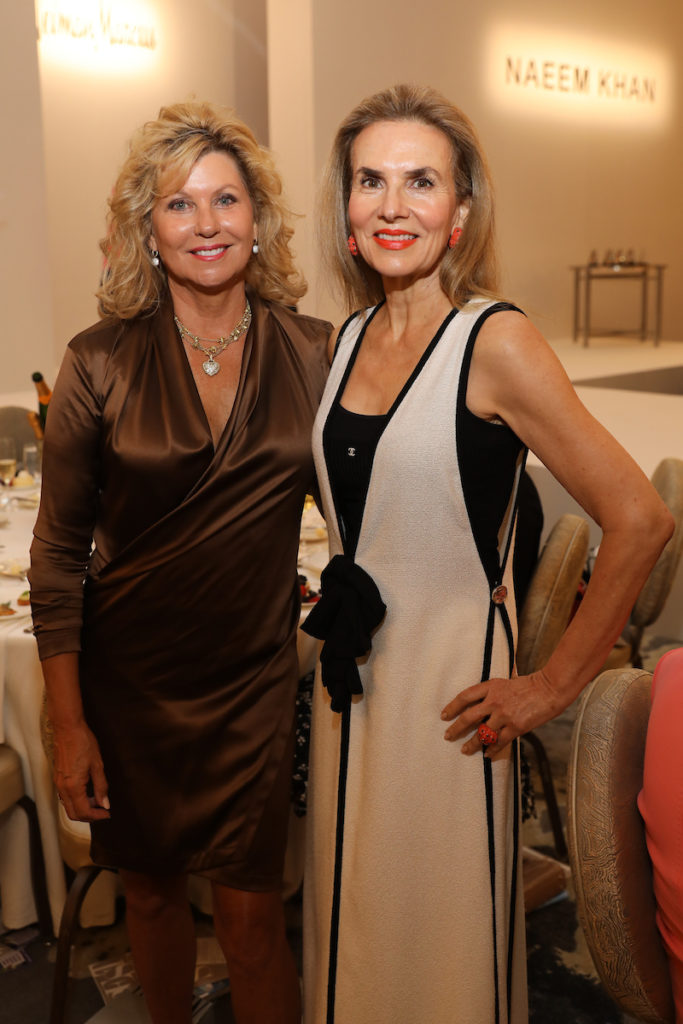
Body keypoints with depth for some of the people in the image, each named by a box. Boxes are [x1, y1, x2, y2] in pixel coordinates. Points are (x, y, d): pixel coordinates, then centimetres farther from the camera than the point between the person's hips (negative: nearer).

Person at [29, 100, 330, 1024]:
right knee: (152, 892, 18)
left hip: (253, 678, 0)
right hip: (127, 678, 0)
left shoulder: (312, 355, -4)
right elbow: (57, 552, -5)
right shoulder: (102, 363, -9)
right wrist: (68, 724, -5)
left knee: (249, 911, 4)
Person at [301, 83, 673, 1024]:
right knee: (351, 926, 21)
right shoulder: (349, 339, 5)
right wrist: (340, 612, 13)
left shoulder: (495, 341, -15)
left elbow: (638, 521, -19)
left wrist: (555, 684, -14)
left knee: (438, 945, 11)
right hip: (350, 679, 6)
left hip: (447, 686, -6)